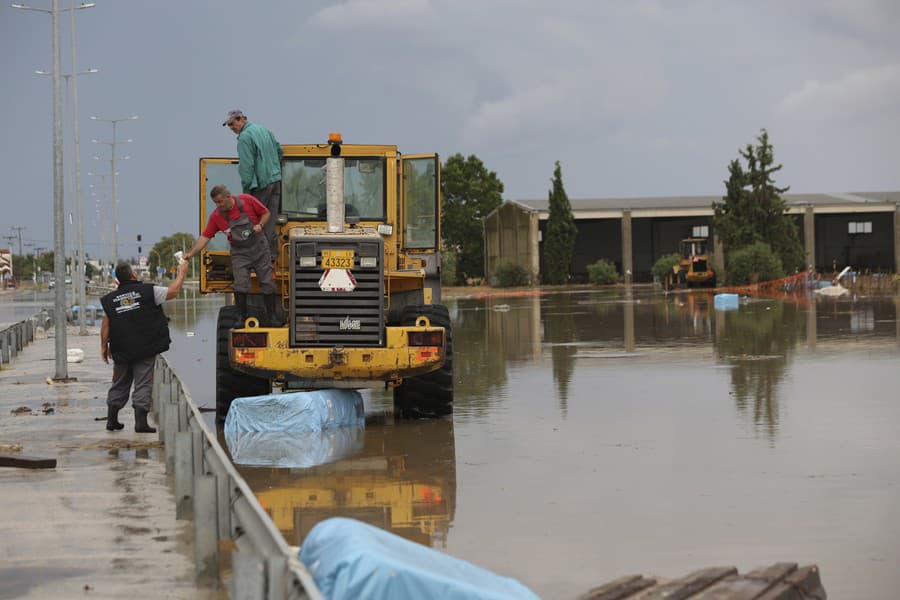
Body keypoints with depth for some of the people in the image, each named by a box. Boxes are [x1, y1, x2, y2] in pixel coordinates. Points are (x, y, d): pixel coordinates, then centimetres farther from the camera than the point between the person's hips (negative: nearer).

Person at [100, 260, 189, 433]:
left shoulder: (110, 299, 4)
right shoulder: (147, 291, -7)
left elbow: (106, 324, 5)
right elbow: (173, 291, -2)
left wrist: (104, 346, 14)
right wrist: (181, 272, 13)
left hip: (121, 351, 4)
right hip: (145, 349, -4)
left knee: (119, 385, 15)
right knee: (143, 384, -1)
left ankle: (112, 420, 18)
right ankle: (141, 422, -6)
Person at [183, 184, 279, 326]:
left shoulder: (247, 200, -12)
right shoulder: (216, 216, -8)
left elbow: (266, 213, 0)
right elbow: (205, 237, -7)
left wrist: (260, 225, -18)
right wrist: (191, 253, -15)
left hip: (259, 248, 0)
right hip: (240, 253, 0)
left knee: (267, 283, 1)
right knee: (240, 285, -13)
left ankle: (271, 318, 12)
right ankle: (242, 317, -1)